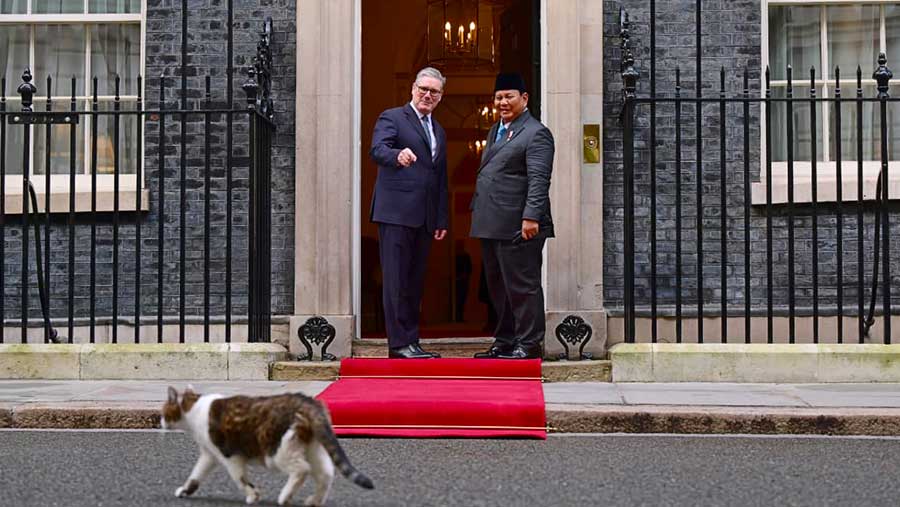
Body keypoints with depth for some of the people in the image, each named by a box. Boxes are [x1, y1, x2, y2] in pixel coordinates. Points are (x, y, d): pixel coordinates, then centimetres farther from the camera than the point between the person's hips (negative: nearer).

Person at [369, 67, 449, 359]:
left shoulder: (439, 132, 23)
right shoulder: (392, 118, 2)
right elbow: (377, 150, -17)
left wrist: (441, 220, 18)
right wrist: (398, 155, -40)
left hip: (424, 218, 7)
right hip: (396, 212, -7)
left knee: (415, 282, 7)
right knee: (396, 280, -7)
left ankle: (410, 342, 10)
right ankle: (400, 343, -7)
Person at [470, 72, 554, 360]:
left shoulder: (536, 133, -8)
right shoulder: (495, 131, 20)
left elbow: (538, 180, -16)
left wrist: (531, 217, -24)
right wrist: (477, 208, 20)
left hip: (516, 227, -9)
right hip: (491, 225, 9)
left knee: (522, 286, -4)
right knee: (498, 287, 14)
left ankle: (529, 344, 2)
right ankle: (504, 342, 22)